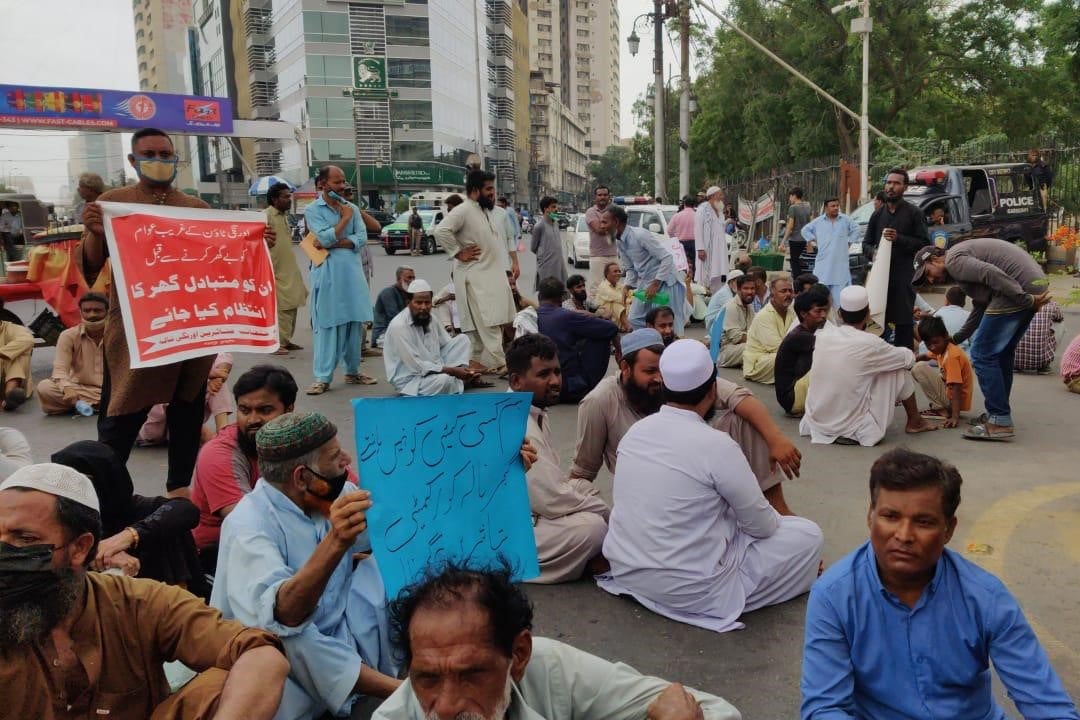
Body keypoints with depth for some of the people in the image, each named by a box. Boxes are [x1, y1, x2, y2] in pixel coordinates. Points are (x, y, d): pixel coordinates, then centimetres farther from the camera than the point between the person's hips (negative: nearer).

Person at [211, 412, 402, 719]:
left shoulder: (331, 494, -5)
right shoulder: (249, 525, -24)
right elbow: (282, 616, -39)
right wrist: (335, 542, -51)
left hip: (344, 637, 6)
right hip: (287, 654, -5)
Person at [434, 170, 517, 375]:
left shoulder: (484, 211, 16)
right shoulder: (463, 211, -13)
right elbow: (441, 230, -25)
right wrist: (459, 253, -19)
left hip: (490, 275, 9)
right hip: (475, 277, -9)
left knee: (480, 325, 11)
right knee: (488, 323, -10)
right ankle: (500, 364, -8)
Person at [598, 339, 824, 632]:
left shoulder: (636, 430, -1)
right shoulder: (716, 444, -20)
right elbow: (762, 526, -8)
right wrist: (777, 518, 15)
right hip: (689, 589, -6)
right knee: (808, 534, 5)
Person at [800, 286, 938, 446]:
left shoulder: (822, 336, -4)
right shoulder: (869, 343, -15)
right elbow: (909, 358, 2)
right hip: (856, 430, -5)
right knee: (900, 368, 9)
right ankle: (914, 422, 27)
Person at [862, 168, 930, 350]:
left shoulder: (914, 214, 3)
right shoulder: (878, 214, 17)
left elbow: (924, 244, -3)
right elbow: (866, 244, 19)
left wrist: (899, 238, -14)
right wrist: (873, 252, -4)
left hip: (903, 277, -4)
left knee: (904, 323, -5)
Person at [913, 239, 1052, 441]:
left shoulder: (953, 260, -3)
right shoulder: (964, 264, 27)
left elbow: (991, 273, -20)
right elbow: (980, 307, 34)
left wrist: (1027, 300, -19)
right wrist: (956, 339, 40)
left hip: (1019, 289, -10)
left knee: (983, 355, -3)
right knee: (1002, 353, 21)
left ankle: (1000, 422, -1)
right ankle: (999, 414, 28)